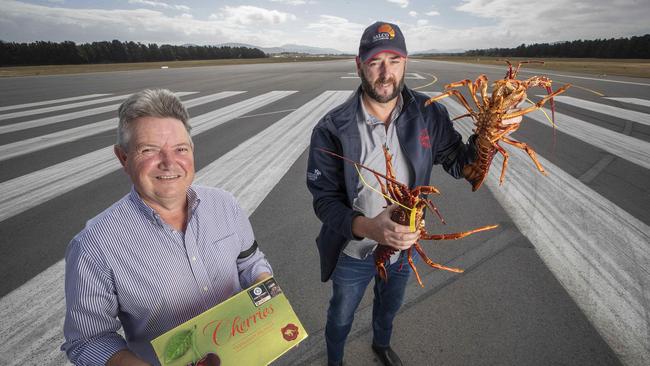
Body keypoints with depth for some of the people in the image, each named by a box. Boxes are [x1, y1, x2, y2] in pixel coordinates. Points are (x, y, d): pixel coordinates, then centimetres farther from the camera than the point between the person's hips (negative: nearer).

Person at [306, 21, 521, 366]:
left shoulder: (428, 114, -14)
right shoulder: (333, 129, -24)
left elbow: (460, 164, -6)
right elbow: (325, 200, -23)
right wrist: (368, 227, -40)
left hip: (404, 245, 4)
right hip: (353, 251, -3)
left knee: (389, 306, 33)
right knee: (341, 318, 24)